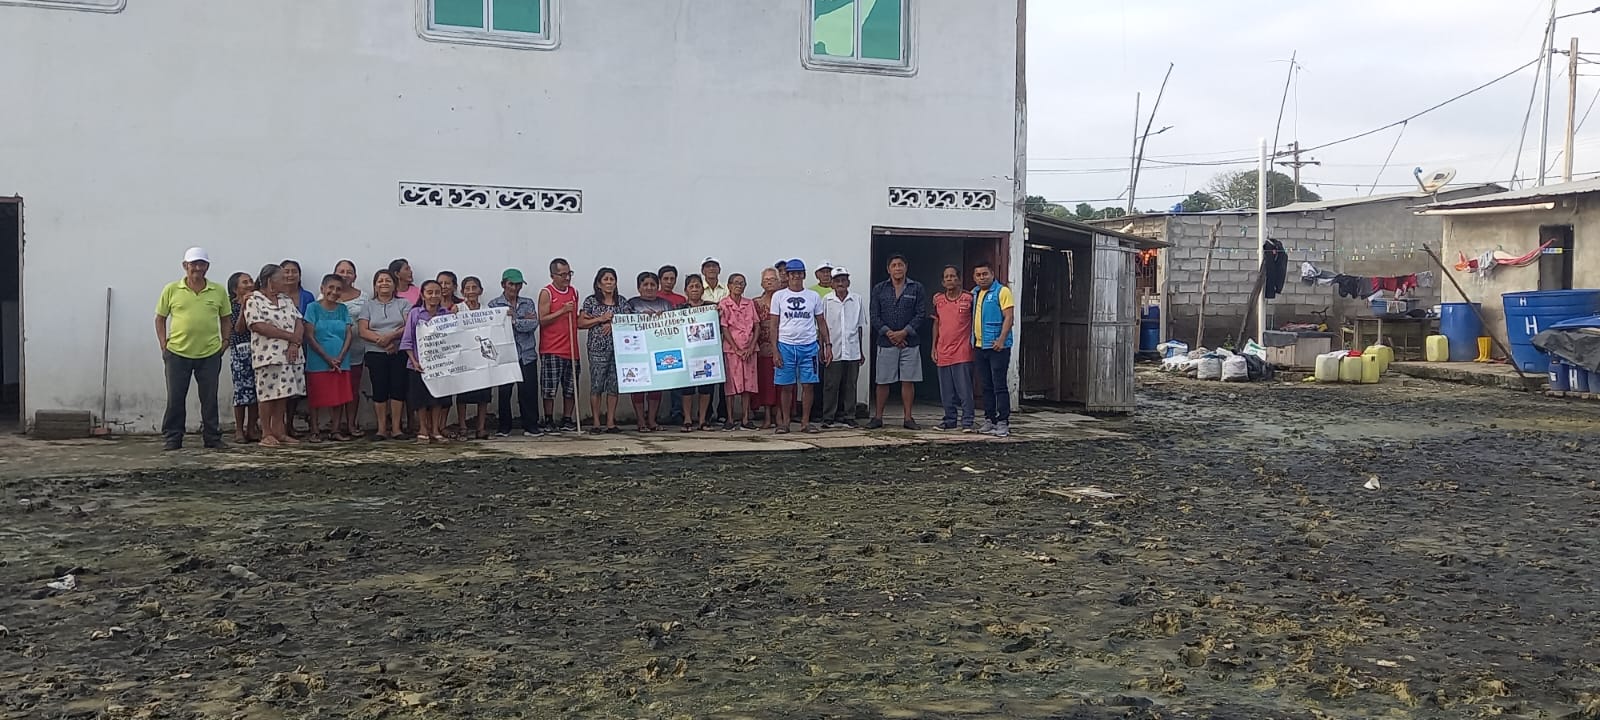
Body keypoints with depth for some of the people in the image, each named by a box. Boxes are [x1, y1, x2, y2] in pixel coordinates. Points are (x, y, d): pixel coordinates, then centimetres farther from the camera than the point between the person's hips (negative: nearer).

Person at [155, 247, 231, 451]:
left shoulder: (218, 291, 3)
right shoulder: (171, 290, 1)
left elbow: (226, 319, 13)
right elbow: (160, 319, 8)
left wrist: (224, 345, 5)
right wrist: (164, 346, 1)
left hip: (210, 354, 1)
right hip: (177, 353, -1)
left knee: (209, 399, 7)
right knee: (175, 398, 5)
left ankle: (212, 438, 16)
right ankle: (172, 439, 15)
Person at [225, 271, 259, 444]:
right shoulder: (232, 304, -1)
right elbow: (239, 328, -12)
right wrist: (243, 306, -19)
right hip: (240, 351, -4)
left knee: (256, 389, 3)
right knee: (242, 389, -6)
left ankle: (252, 428, 11)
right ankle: (239, 430, 2)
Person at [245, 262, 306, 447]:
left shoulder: (286, 300, 17)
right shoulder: (254, 301, -3)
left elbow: (299, 323, 9)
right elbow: (259, 326, -15)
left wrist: (295, 343, -10)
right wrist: (290, 336, -13)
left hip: (290, 354, 6)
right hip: (268, 355, -6)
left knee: (283, 394, 6)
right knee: (269, 393, -4)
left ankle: (279, 431, 11)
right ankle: (266, 434, 2)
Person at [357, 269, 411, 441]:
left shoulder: (403, 304, 11)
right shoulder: (368, 306, 12)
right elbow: (362, 331, 0)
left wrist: (391, 336, -18)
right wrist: (381, 340, -15)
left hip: (399, 352, 0)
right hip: (376, 354, 1)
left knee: (398, 388, -5)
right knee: (379, 389, -3)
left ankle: (396, 428, 1)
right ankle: (382, 428, 2)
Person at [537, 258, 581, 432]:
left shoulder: (574, 292, 15)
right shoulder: (546, 293, -4)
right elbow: (542, 320, -11)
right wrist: (562, 311, -17)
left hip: (571, 349, 6)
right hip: (551, 350, -6)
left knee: (571, 388, 8)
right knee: (550, 388, -3)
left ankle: (567, 421, 17)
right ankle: (549, 422, 6)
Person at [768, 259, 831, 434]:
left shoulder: (813, 296, 9)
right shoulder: (779, 296, 4)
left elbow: (821, 323, 13)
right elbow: (774, 325, 2)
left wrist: (828, 345, 5)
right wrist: (775, 350, -5)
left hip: (809, 346, 1)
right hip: (786, 346, -1)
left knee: (807, 385, 0)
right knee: (787, 386, 2)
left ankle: (805, 422, 8)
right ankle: (785, 422, 11)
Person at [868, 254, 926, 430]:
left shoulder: (916, 288, 5)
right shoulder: (879, 289, 7)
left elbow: (921, 313, -1)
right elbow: (875, 316, 2)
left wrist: (904, 332, -11)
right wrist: (888, 333, -10)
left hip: (910, 341, 0)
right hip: (886, 342, 1)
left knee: (908, 381, 2)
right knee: (882, 381, 3)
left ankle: (908, 417, 8)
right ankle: (878, 417, 12)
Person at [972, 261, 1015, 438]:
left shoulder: (1002, 291, -8)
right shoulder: (974, 293, 14)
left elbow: (1009, 317, -14)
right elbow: (971, 316, 26)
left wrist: (1001, 340, -22)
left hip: (997, 346, -7)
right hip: (980, 346, 7)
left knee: (999, 386, -7)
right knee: (986, 386, 11)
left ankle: (1003, 423, -4)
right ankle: (989, 420, 18)